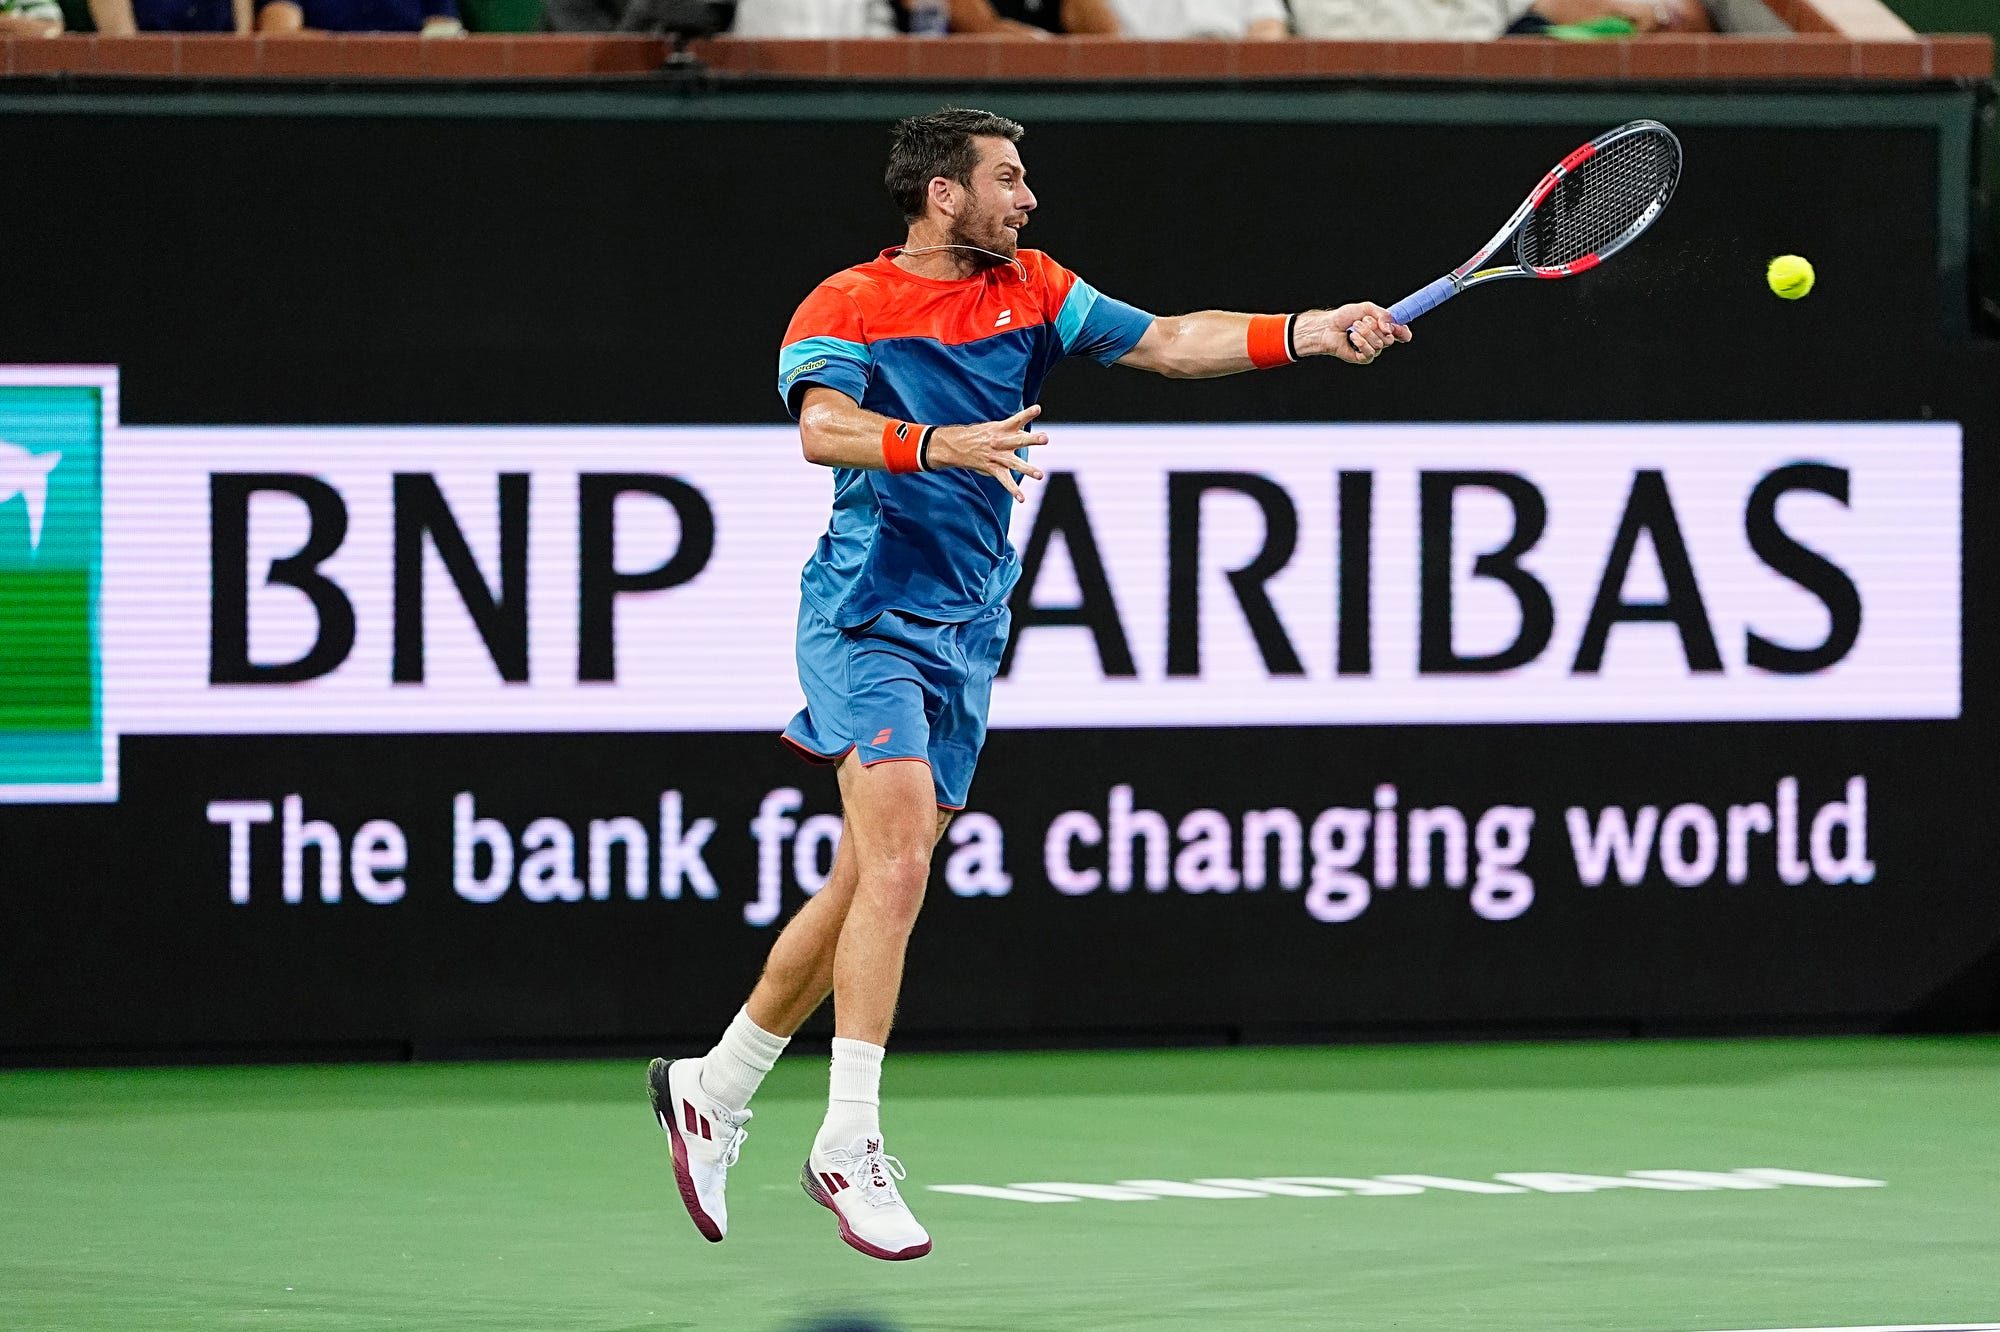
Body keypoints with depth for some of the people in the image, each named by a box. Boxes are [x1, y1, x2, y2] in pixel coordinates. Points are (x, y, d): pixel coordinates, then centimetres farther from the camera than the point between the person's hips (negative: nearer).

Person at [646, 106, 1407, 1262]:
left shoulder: (1033, 289, 9)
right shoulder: (845, 308, -7)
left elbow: (1169, 344, 4)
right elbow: (823, 429, -24)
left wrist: (1308, 333, -10)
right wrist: (943, 445, -40)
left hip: (969, 635, 6)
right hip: (868, 621, -6)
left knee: (869, 887, 9)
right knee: (898, 867, -20)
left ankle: (713, 1090, 24)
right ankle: (849, 1145, -17)